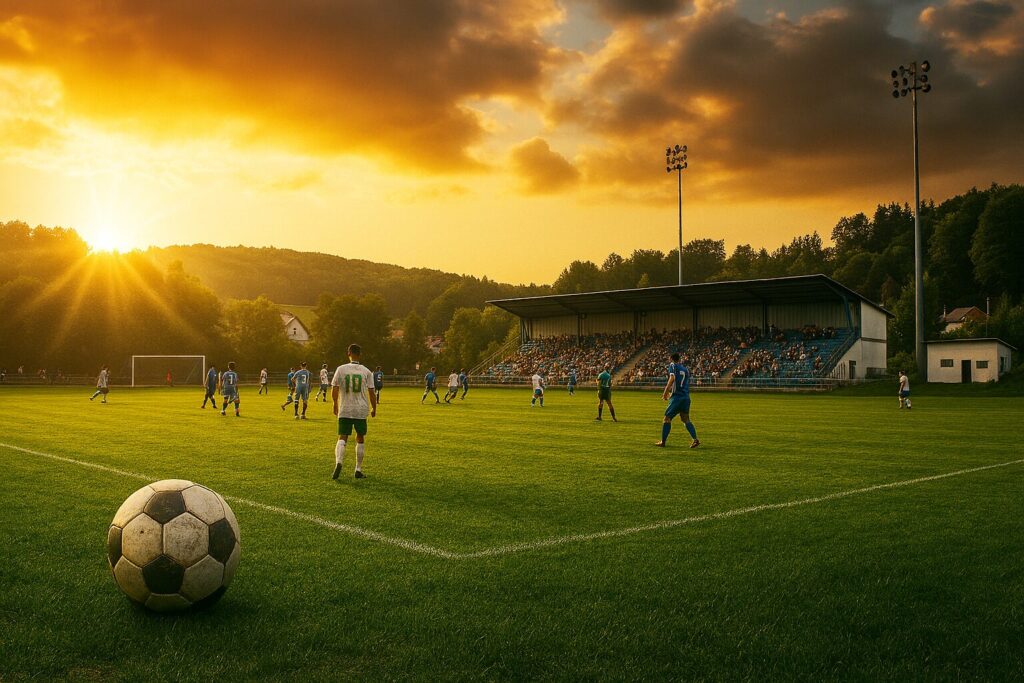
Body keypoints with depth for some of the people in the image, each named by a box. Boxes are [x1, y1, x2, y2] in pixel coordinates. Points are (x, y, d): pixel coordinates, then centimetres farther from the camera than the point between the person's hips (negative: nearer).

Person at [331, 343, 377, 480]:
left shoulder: (341, 369, -1)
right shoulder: (366, 371, 0)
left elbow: (334, 390, -3)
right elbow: (372, 393, -1)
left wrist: (335, 405, 13)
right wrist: (374, 409, 12)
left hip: (344, 411, 0)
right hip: (361, 411, 0)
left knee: (342, 438, 1)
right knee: (360, 439, 13)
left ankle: (338, 462, -25)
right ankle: (358, 470, 15)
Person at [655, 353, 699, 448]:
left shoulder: (673, 365, 0)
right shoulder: (686, 369, 17)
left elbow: (672, 378, -16)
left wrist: (666, 391, -13)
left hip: (677, 396, -6)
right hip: (686, 397, 6)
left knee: (667, 418, 2)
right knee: (685, 419, 12)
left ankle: (663, 441, 4)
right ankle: (695, 439, -3)